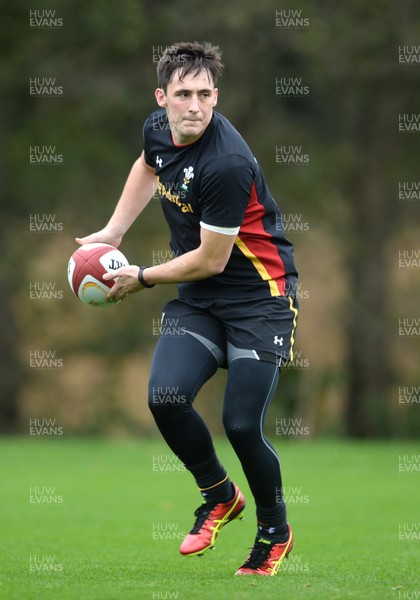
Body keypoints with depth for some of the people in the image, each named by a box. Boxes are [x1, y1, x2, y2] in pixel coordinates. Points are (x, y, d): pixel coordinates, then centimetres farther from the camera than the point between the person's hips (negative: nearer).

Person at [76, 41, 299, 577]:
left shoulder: (226, 164, -27)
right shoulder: (158, 129, -2)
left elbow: (211, 260, -20)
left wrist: (140, 279, -7)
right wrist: (112, 232, 19)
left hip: (260, 296, -6)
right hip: (199, 299, 7)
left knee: (241, 425, -12)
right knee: (165, 397, -15)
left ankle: (275, 530, 17)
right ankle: (219, 497, 12)